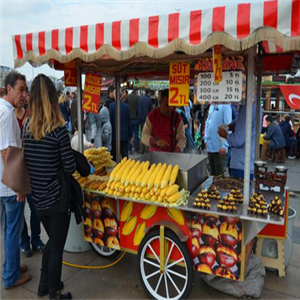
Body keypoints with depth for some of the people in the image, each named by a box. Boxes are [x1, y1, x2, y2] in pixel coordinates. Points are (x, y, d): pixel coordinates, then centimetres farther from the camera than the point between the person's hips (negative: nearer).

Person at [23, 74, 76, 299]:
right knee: (57, 247, 10)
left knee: (52, 241, 25)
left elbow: (26, 160, 7)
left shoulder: (26, 126, -1)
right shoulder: (58, 129, -18)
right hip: (57, 198, -6)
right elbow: (70, 168, -14)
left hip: (38, 198, 6)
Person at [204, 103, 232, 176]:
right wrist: (206, 139, 13)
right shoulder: (211, 106, 12)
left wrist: (224, 145, -20)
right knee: (212, 173, 17)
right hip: (210, 146, 7)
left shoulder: (225, 106, -11)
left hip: (219, 148, -7)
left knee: (219, 175, 2)